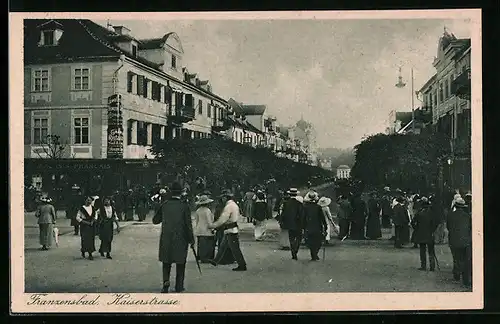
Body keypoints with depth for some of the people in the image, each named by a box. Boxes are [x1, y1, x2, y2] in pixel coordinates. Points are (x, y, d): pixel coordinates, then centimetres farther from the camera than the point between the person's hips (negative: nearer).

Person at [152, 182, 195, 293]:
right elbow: (188, 225, -8)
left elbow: (155, 220, 6)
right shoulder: (184, 206, -9)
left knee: (166, 261, 15)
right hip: (181, 239, -2)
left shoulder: (164, 205, -2)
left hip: (166, 238, 2)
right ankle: (179, 287, 13)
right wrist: (191, 240, 0)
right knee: (180, 263, 10)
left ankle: (166, 281, -5)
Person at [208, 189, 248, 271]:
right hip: (233, 229, 10)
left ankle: (242, 265, 0)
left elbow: (222, 219, -21)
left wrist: (212, 225, -11)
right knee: (223, 246, 19)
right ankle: (216, 261, 30)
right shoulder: (234, 205, 13)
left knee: (235, 249, -5)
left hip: (231, 231, -10)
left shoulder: (228, 206, -18)